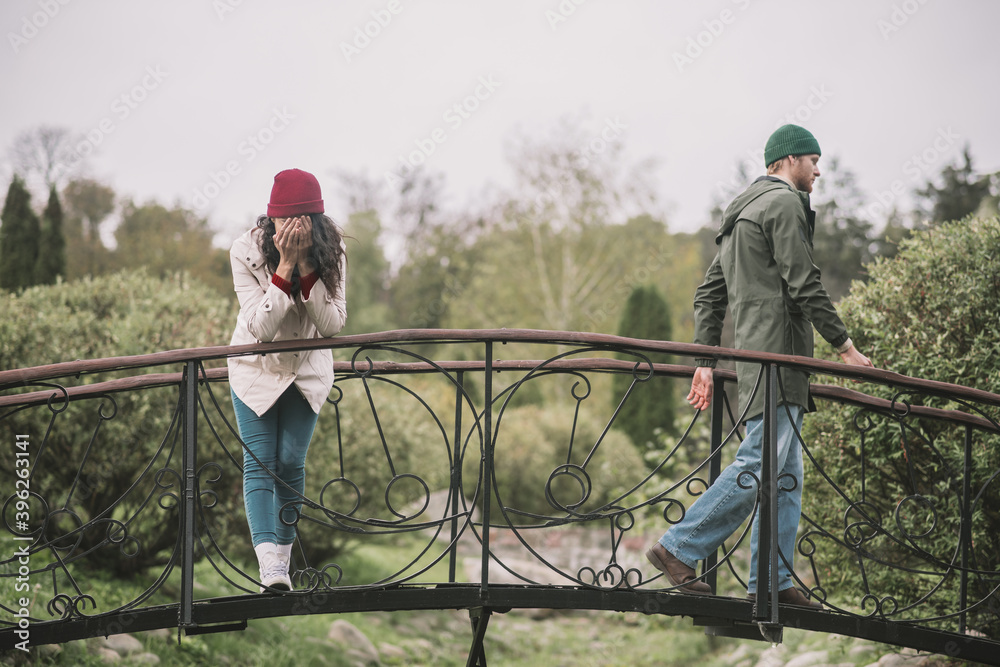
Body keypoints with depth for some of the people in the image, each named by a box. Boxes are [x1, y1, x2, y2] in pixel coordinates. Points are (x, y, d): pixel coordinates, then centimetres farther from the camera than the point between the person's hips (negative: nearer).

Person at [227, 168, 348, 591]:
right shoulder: (246, 251, -22)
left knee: (291, 462, -1)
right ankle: (270, 566, -20)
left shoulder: (331, 252, -16)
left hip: (307, 367, 2)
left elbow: (333, 325, -20)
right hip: (257, 366, -1)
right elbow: (260, 327, -26)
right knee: (259, 462, -11)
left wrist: (306, 267, -30)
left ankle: (283, 554, 13)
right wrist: (285, 266, -34)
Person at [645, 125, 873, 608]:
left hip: (754, 356, 10)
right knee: (761, 464, -14)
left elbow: (708, 295, 23)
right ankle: (678, 548, -13)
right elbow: (804, 284, -12)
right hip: (777, 354, -10)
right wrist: (845, 346, -8)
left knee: (785, 474, 8)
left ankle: (772, 581, 5)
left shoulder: (741, 212, 26)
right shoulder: (785, 204, -4)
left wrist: (705, 362, 21)